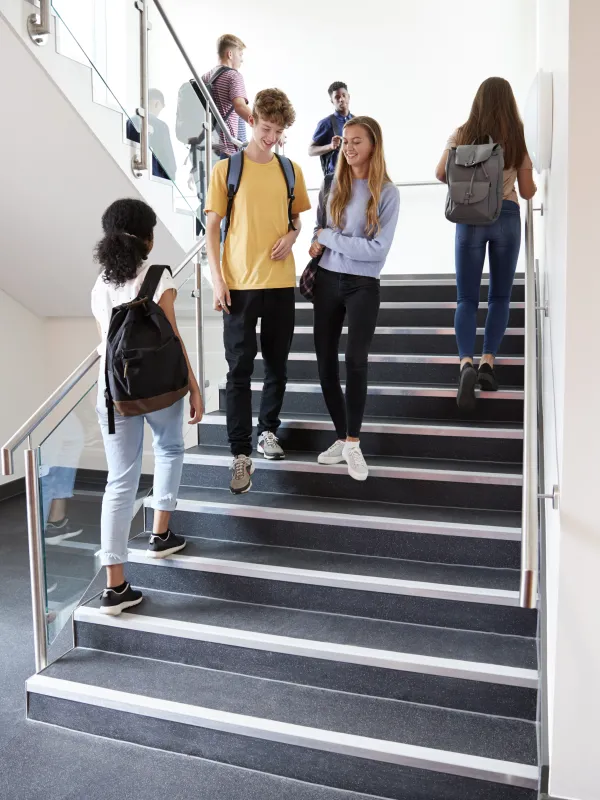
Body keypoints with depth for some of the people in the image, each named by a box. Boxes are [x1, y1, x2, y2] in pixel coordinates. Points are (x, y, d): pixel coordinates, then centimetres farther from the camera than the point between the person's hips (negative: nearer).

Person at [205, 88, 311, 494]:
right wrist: (217, 278, -8)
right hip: (239, 284, -3)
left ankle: (268, 429, 32)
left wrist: (292, 236, -4)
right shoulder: (226, 169, 0)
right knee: (240, 369, -2)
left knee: (278, 364, 11)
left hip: (281, 282, 3)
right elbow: (212, 227, 1)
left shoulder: (290, 170, 8)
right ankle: (241, 453, 3)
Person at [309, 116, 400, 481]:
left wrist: (329, 238, -11)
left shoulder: (387, 192, -6)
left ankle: (353, 444, -3)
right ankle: (342, 437, 19)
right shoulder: (334, 184, 7)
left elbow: (378, 249, -14)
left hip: (363, 286, -4)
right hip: (327, 281, 5)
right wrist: (318, 242, -2)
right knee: (326, 362, 5)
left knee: (356, 360, -15)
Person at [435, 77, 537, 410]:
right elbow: (528, 191, 5)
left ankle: (466, 362, -19)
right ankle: (488, 361, 2)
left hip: (470, 217, 0)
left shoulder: (462, 135, 0)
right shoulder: (518, 139, 1)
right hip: (507, 217, 0)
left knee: (467, 297, 2)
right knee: (500, 295, 11)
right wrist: (534, 186, 28)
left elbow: (441, 174, 5)